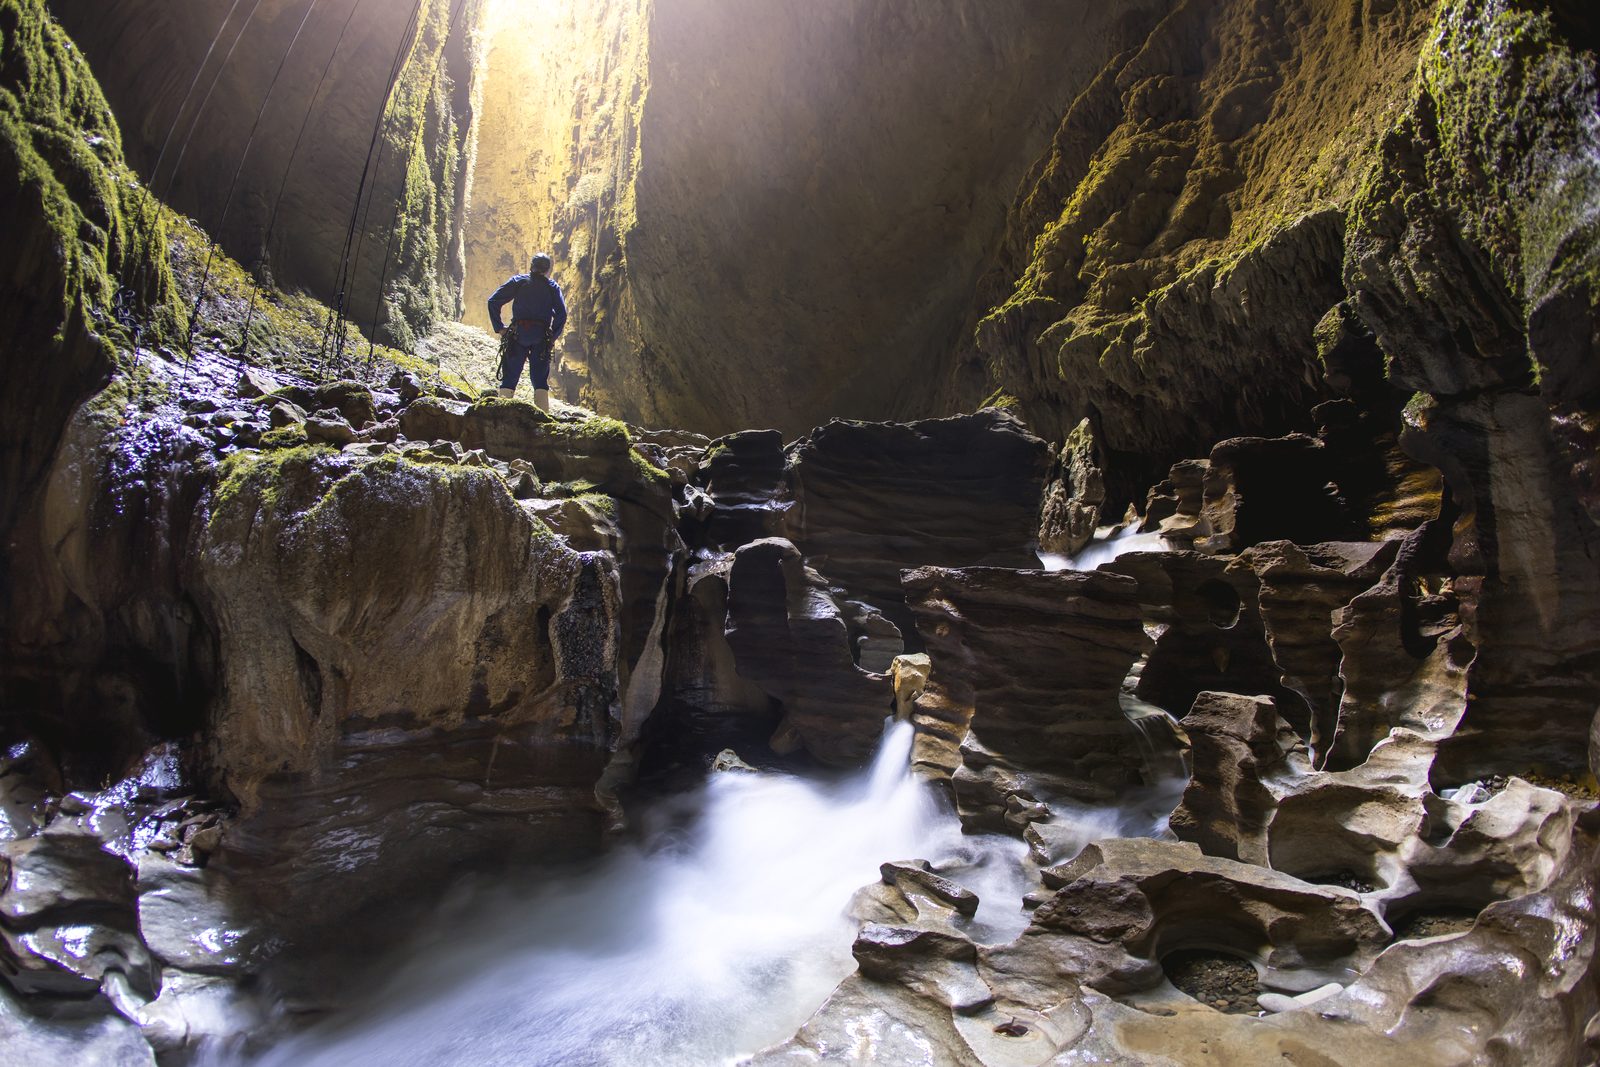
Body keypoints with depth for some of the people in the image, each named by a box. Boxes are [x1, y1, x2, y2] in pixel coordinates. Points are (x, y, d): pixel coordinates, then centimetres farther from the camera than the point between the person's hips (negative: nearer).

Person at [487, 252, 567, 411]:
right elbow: (562, 314, -3)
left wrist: (499, 328, 3)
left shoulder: (518, 281, 10)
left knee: (509, 379, 5)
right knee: (540, 381, 3)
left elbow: (493, 302, 1)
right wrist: (552, 337, 3)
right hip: (541, 338, 0)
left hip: (518, 336, 0)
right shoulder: (552, 287, 10)